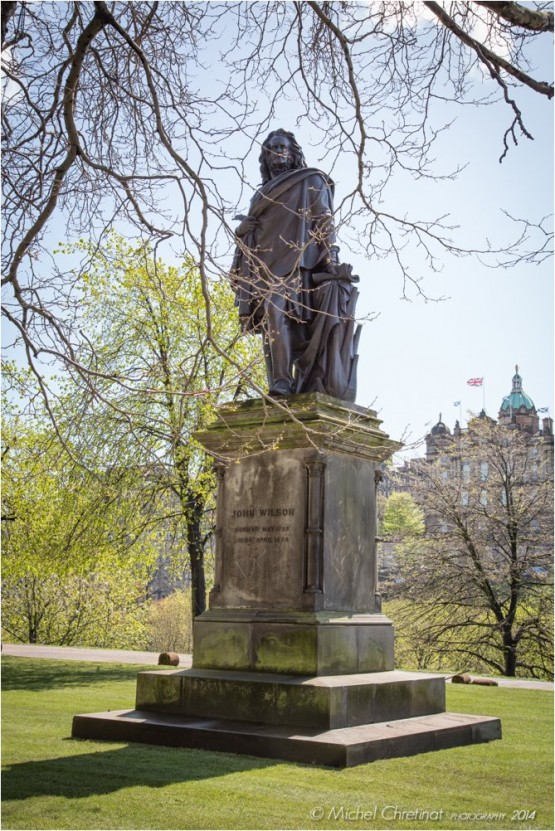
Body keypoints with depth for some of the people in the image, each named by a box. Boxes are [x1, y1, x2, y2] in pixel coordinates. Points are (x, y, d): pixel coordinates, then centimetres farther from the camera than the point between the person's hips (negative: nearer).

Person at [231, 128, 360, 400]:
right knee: (269, 319, -9)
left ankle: (285, 382, -32)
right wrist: (239, 271, 13)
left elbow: (324, 220, 3)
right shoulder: (262, 194, 32)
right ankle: (279, 385, -16)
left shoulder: (311, 181, 16)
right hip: (265, 265, 6)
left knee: (277, 309, -26)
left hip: (295, 260, -6)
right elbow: (248, 234, 26)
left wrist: (330, 258, -11)